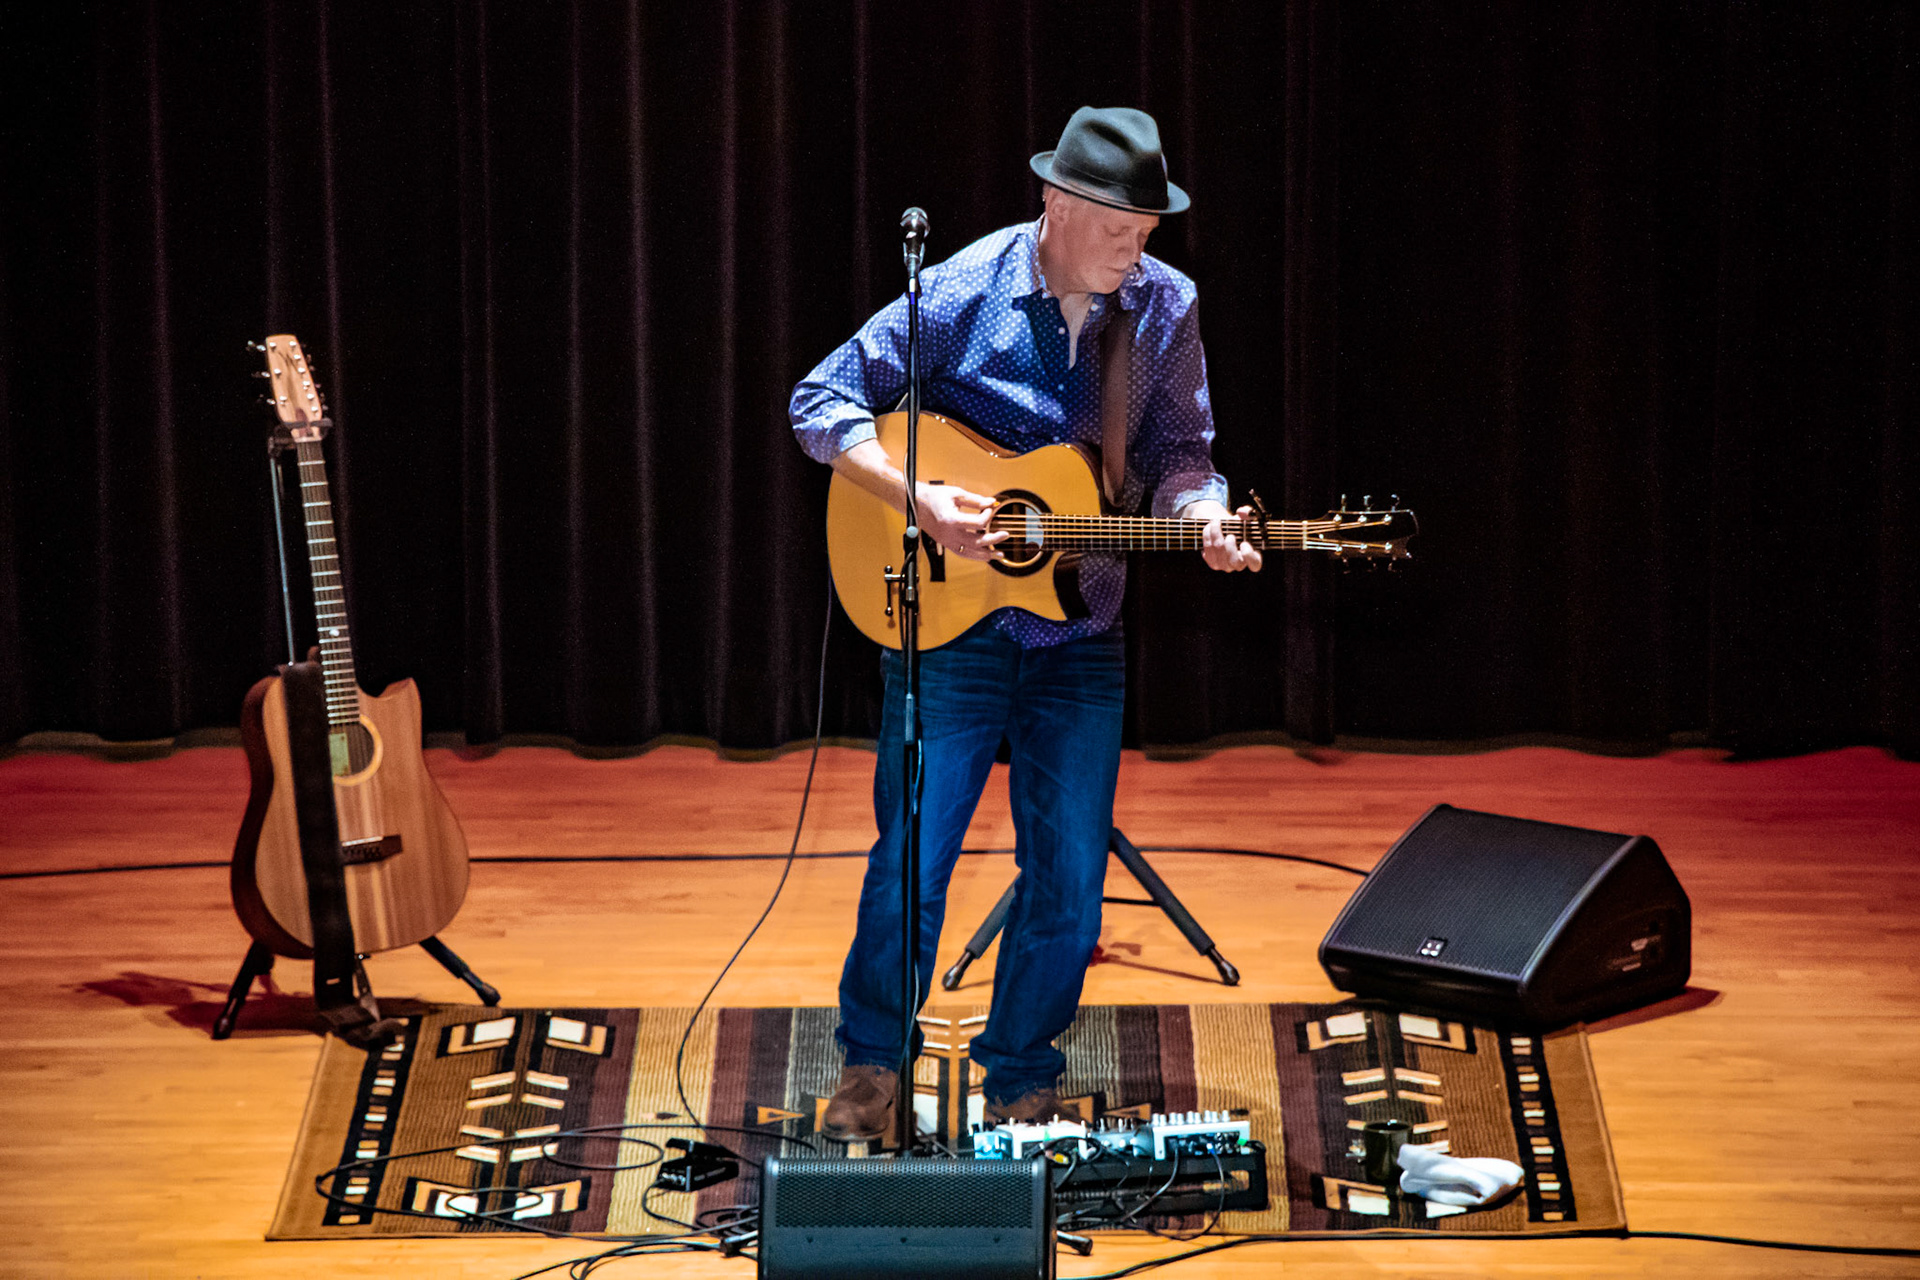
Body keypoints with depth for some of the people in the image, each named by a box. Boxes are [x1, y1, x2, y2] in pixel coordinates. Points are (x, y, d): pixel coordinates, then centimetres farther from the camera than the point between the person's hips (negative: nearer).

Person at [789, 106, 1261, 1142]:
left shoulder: (1164, 307, 0)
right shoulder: (962, 296, -12)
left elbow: (1176, 449, 5)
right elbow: (822, 400, -9)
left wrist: (1205, 517, -17)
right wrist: (919, 499, -21)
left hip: (1081, 638, 3)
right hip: (950, 627, -3)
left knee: (1070, 880, 5)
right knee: (911, 860, -1)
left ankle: (1021, 1081, 23)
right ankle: (870, 1065, 20)